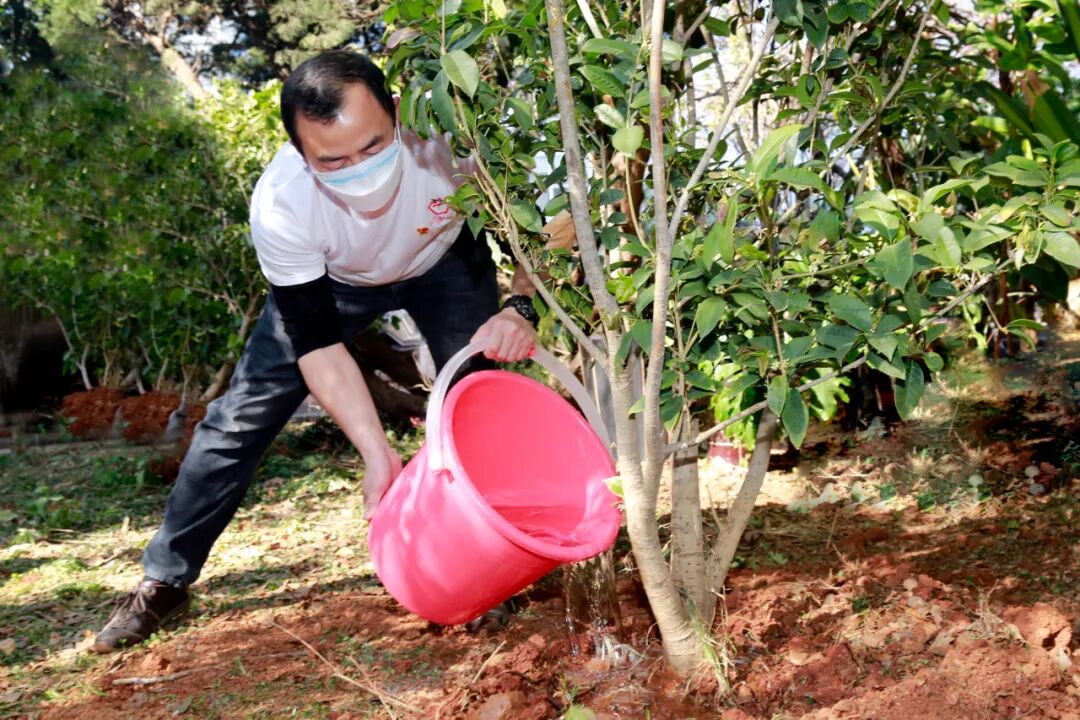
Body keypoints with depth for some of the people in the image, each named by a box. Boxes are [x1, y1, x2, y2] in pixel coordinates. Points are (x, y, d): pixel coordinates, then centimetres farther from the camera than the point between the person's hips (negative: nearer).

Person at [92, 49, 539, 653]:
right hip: (327, 280, 0)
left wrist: (521, 308, -44)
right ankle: (165, 583, 12)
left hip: (444, 258, 1)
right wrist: (379, 453, -36)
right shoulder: (280, 208, -37)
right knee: (243, 415, -3)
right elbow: (318, 346, -28)